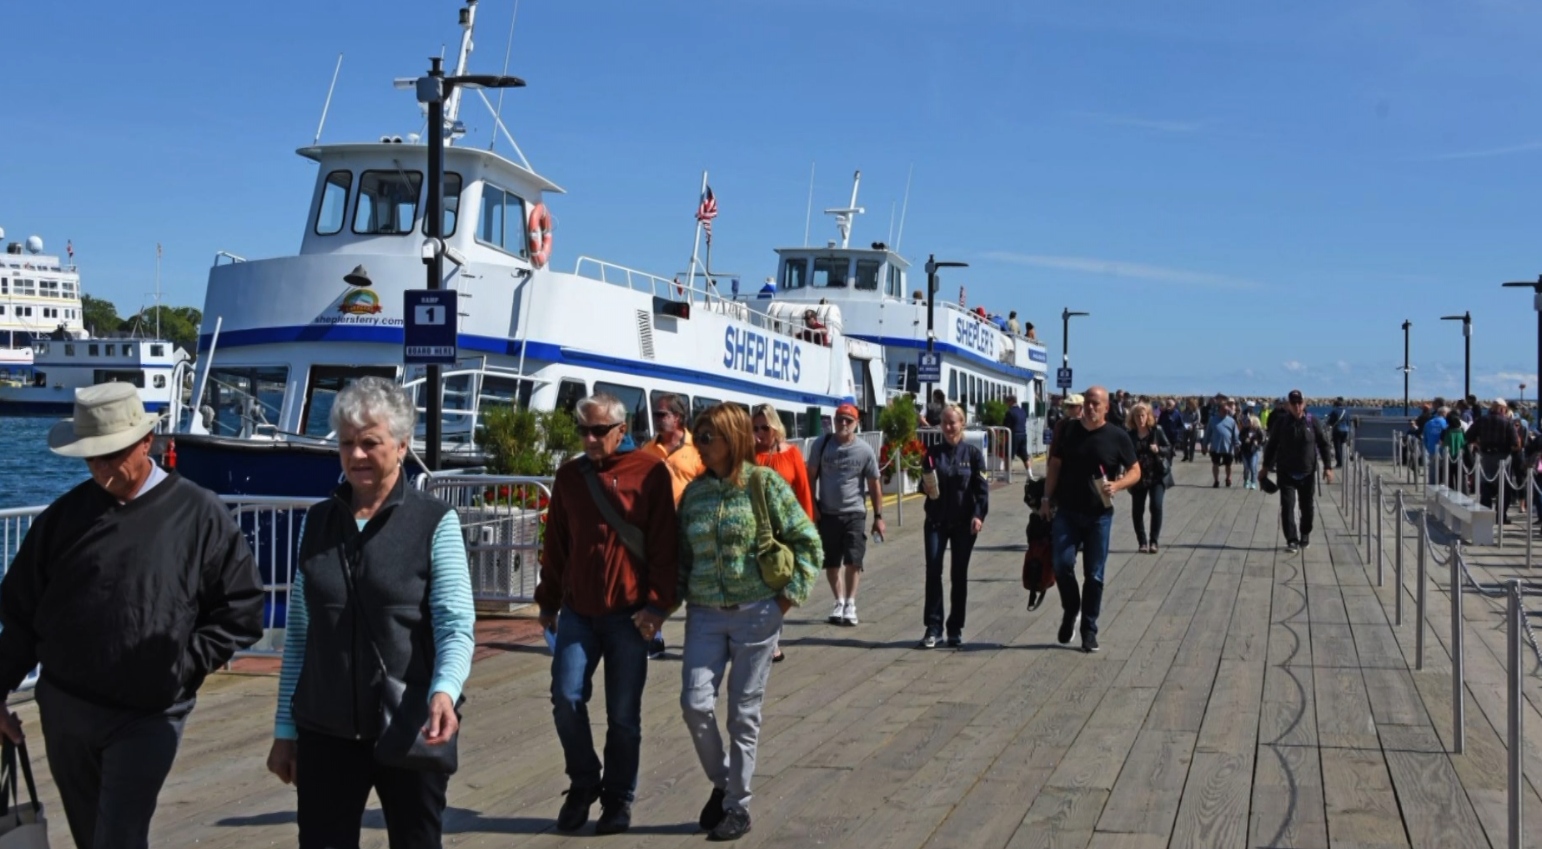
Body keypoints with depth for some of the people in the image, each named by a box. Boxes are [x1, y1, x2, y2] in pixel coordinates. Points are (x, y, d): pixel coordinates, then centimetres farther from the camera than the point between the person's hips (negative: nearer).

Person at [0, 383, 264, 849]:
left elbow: (241, 608, -4)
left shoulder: (199, 514, -6)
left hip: (147, 717, -4)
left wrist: (183, 668, -10)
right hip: (65, 710, 4)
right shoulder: (65, 515, 2)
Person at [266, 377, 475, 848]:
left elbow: (457, 626, -12)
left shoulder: (435, 522, -5)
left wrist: (444, 691, -31)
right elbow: (298, 634, 11)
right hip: (326, 733, 3)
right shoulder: (317, 521, 7)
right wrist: (285, 728, 9)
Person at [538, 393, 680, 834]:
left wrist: (657, 604, -12)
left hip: (628, 614, -3)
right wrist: (548, 601, 13)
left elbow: (665, 545, -7)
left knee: (623, 714, 4)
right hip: (577, 611, 4)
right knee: (566, 697, -4)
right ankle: (584, 783, 19)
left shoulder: (650, 472, -5)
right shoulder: (570, 475, 9)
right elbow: (555, 543, 14)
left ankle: (618, 799, 19)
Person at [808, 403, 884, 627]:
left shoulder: (865, 450, -4)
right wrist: (812, 505, -4)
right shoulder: (821, 445, -2)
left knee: (853, 560, -7)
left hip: (854, 513, -1)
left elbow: (874, 485, 1)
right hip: (827, 513, 2)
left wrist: (878, 516, 0)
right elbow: (811, 476, 4)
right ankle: (839, 602, 23)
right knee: (831, 562, 9)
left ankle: (850, 603, 5)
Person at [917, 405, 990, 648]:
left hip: (964, 523, -1)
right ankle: (933, 627, -1)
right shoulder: (933, 452, 5)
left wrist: (979, 515, -13)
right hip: (936, 521, 1)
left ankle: (955, 629, 12)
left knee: (959, 575, 5)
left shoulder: (972, 454, 1)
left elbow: (982, 488, -2)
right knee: (933, 571, -7)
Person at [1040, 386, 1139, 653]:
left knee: (1094, 574, 4)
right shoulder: (1068, 430, 2)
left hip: (1099, 514, -1)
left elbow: (1135, 471, 2)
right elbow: (1055, 465, 9)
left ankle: (1089, 630, 16)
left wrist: (1116, 486, -18)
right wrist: (1047, 499, 3)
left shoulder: (1118, 437, -3)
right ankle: (1070, 611, 16)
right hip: (1067, 512, 1)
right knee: (1062, 564, -11)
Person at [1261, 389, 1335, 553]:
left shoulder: (1312, 421, -4)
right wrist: (1266, 466, 7)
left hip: (1307, 472, 1)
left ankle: (1305, 535, 32)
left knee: (1307, 507, 11)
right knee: (1287, 506, -9)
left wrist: (1328, 467, -5)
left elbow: (1324, 444, 1)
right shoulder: (1281, 422, -3)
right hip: (1286, 472, -1)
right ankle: (1292, 540, -7)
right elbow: (1271, 445, 6)